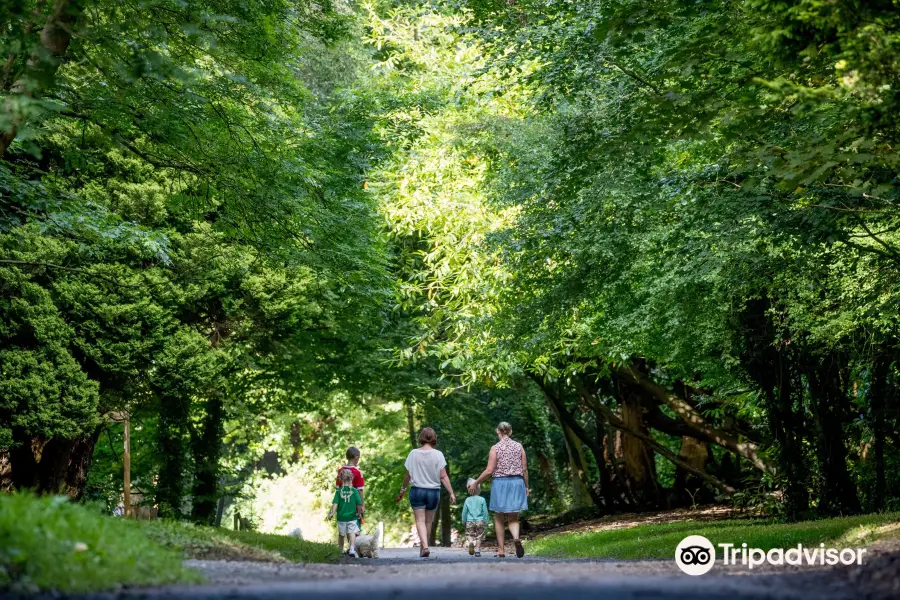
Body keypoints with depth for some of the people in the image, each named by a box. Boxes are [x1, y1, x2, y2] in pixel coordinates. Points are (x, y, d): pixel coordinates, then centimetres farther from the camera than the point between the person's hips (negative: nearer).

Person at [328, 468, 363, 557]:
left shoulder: (339, 491, -5)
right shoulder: (354, 491, -6)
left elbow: (335, 503, -11)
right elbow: (359, 503, -7)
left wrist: (332, 513, -8)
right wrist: (359, 513, 7)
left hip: (341, 517, 1)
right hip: (352, 517, -1)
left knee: (341, 534, 17)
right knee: (352, 533, -2)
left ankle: (341, 550, 29)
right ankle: (352, 549, -22)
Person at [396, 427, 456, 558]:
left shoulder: (413, 454, -3)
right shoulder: (438, 454, -6)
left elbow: (407, 475, 2)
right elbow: (443, 476, -9)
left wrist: (403, 489, 16)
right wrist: (451, 493, -5)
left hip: (417, 490, -1)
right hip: (433, 491, 1)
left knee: (420, 520, -2)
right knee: (428, 521, 14)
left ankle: (425, 546, -21)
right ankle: (423, 547, 24)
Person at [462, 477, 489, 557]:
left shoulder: (468, 500, 1)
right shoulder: (482, 500, -3)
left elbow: (464, 512, 5)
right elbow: (485, 511, -1)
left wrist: (464, 521, 17)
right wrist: (485, 521, 8)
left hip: (470, 521, 0)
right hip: (480, 521, 0)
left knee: (469, 535, 6)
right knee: (479, 536, 10)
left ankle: (470, 542, -24)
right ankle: (477, 550, 4)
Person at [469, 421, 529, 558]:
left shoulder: (495, 448, -6)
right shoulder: (519, 446, 4)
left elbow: (489, 470, -9)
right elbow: (524, 469, 5)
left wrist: (475, 483, 2)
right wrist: (526, 486, 17)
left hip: (501, 483, -2)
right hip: (517, 483, 2)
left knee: (499, 518, 12)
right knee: (513, 518, 8)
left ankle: (501, 550, 11)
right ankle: (516, 537, -24)